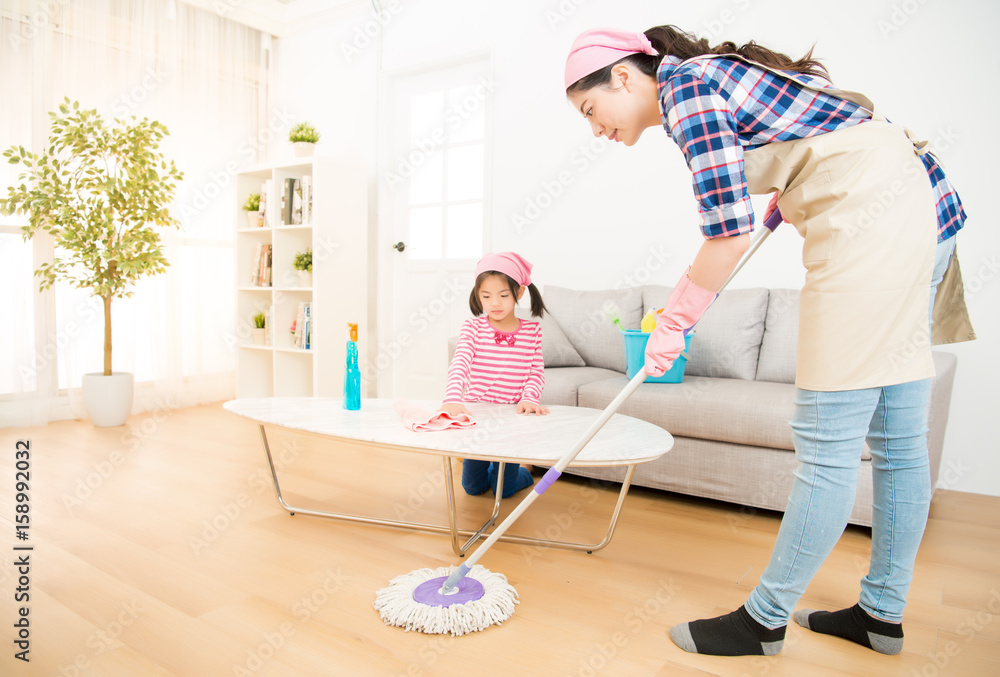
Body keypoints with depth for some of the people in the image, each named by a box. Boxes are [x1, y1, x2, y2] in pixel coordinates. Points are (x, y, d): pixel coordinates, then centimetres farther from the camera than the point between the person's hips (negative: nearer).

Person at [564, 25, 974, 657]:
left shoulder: (685, 86, -9)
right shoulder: (711, 72, 19)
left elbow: (729, 233, -16)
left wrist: (673, 321, -6)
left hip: (872, 212, -10)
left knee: (828, 440, -6)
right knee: (896, 436, 10)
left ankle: (765, 621, 6)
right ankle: (883, 613, 21)